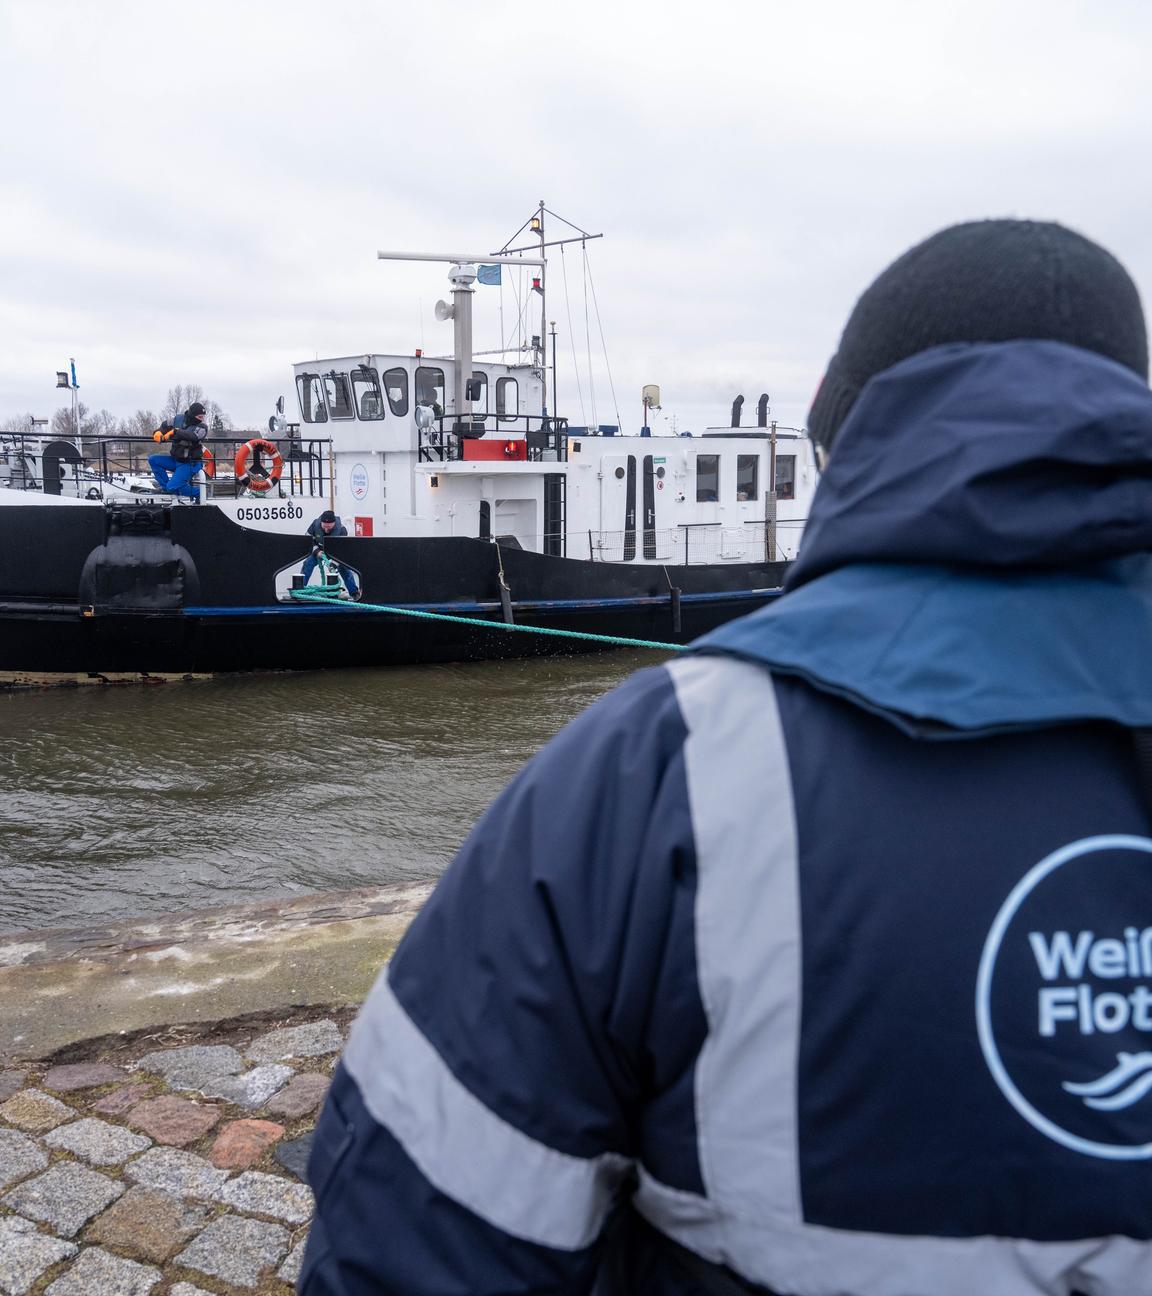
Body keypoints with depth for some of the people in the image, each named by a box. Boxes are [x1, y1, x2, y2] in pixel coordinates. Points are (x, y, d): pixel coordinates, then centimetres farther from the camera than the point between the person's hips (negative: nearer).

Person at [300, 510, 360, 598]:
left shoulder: (341, 529, -34)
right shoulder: (315, 523, -29)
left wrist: (333, 563, -41)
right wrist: (316, 551, -26)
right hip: (318, 549, 2)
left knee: (344, 568, -13)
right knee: (308, 564, -16)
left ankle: (355, 593, -4)